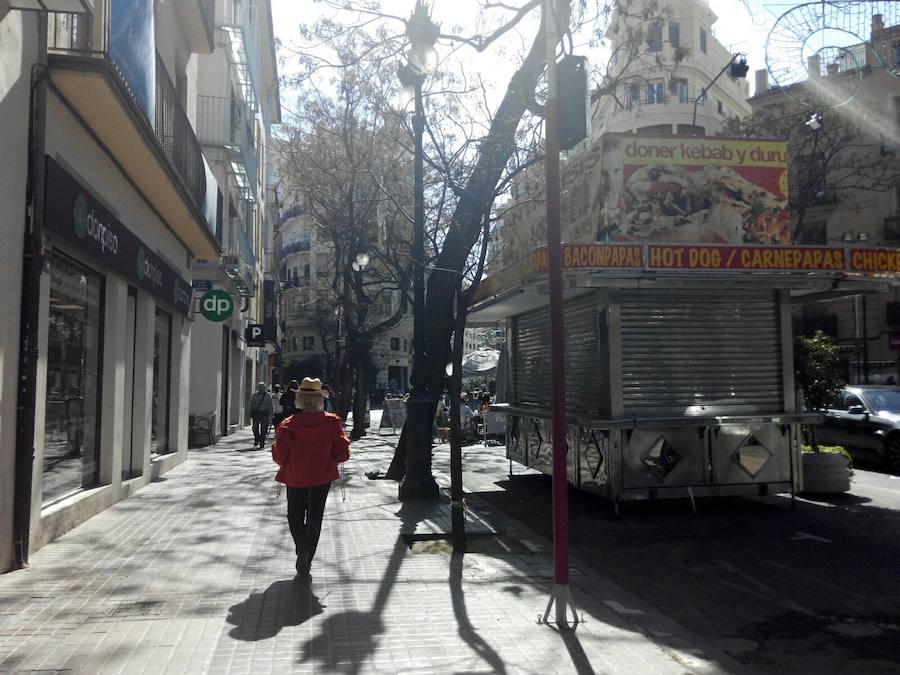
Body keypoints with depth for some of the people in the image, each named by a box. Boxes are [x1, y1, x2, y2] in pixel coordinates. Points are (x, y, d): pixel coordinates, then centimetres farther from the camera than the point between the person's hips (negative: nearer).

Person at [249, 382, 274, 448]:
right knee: (255, 428, 1)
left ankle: (262, 443, 8)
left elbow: (270, 406, 3)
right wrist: (251, 413, 3)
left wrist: (270, 415, -2)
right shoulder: (254, 395, 6)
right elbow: (251, 404, 10)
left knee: (263, 429, -1)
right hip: (256, 412, 2)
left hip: (264, 413, -2)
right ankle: (256, 440, 25)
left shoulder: (268, 395, 2)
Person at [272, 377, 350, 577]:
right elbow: (342, 453, -10)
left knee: (295, 517, 17)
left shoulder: (288, 424, -12)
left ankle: (302, 549, -6)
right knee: (315, 518, 14)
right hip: (322, 477, 1)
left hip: (295, 477, 0)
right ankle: (307, 560, 14)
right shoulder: (332, 422, -10)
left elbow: (279, 456, -9)